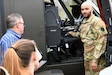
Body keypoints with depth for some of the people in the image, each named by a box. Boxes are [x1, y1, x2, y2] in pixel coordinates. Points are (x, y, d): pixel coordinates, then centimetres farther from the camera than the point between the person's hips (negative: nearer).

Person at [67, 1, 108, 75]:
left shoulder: (97, 21, -16)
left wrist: (95, 59, -25)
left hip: (96, 57, -8)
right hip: (87, 56, 9)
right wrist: (73, 33, 29)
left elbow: (101, 42, -22)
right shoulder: (84, 22, 11)